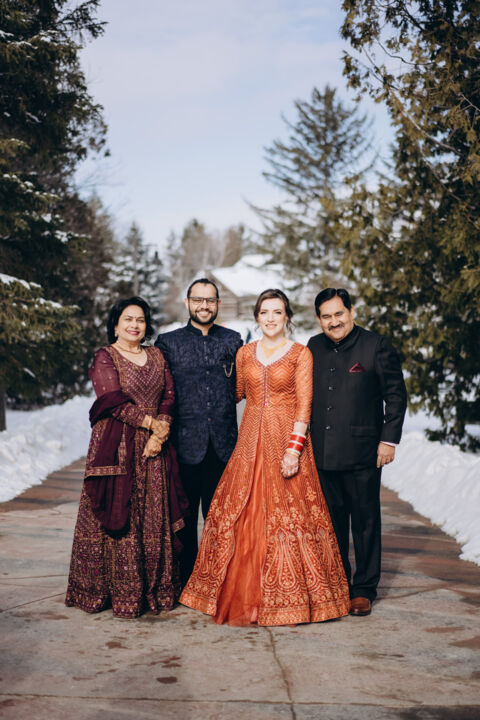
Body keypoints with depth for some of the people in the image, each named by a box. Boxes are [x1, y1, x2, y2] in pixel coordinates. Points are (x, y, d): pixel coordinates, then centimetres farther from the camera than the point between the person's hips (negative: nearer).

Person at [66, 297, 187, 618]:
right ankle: (118, 593, 6)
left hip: (154, 447, 4)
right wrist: (150, 422, -14)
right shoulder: (105, 357, 0)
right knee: (117, 516, -4)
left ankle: (156, 590, 14)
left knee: (155, 517, 5)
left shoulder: (157, 356, 15)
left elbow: (169, 397, 6)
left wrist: (161, 431, -9)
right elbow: (114, 401, -11)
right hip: (116, 446, -4)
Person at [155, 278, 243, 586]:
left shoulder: (233, 340, 10)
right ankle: (186, 582, 19)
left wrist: (220, 405, 2)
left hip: (224, 445, 2)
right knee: (185, 518, 6)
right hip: (185, 444, -1)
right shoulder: (168, 342, 4)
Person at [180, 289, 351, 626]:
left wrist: (294, 448, -16)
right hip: (250, 442, 4)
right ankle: (244, 599, 12)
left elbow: (304, 404, -7)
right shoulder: (244, 353, 12)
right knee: (242, 518, 1)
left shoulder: (300, 354, 0)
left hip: (286, 439, -3)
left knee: (286, 517, -3)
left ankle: (286, 599, 10)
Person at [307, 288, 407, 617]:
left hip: (362, 453, -4)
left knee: (365, 522, 5)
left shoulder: (376, 346, -4)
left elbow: (396, 396, -2)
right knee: (332, 522, 13)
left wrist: (389, 440, -7)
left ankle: (364, 590, 17)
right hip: (323, 454, 4)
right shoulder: (314, 347, 9)